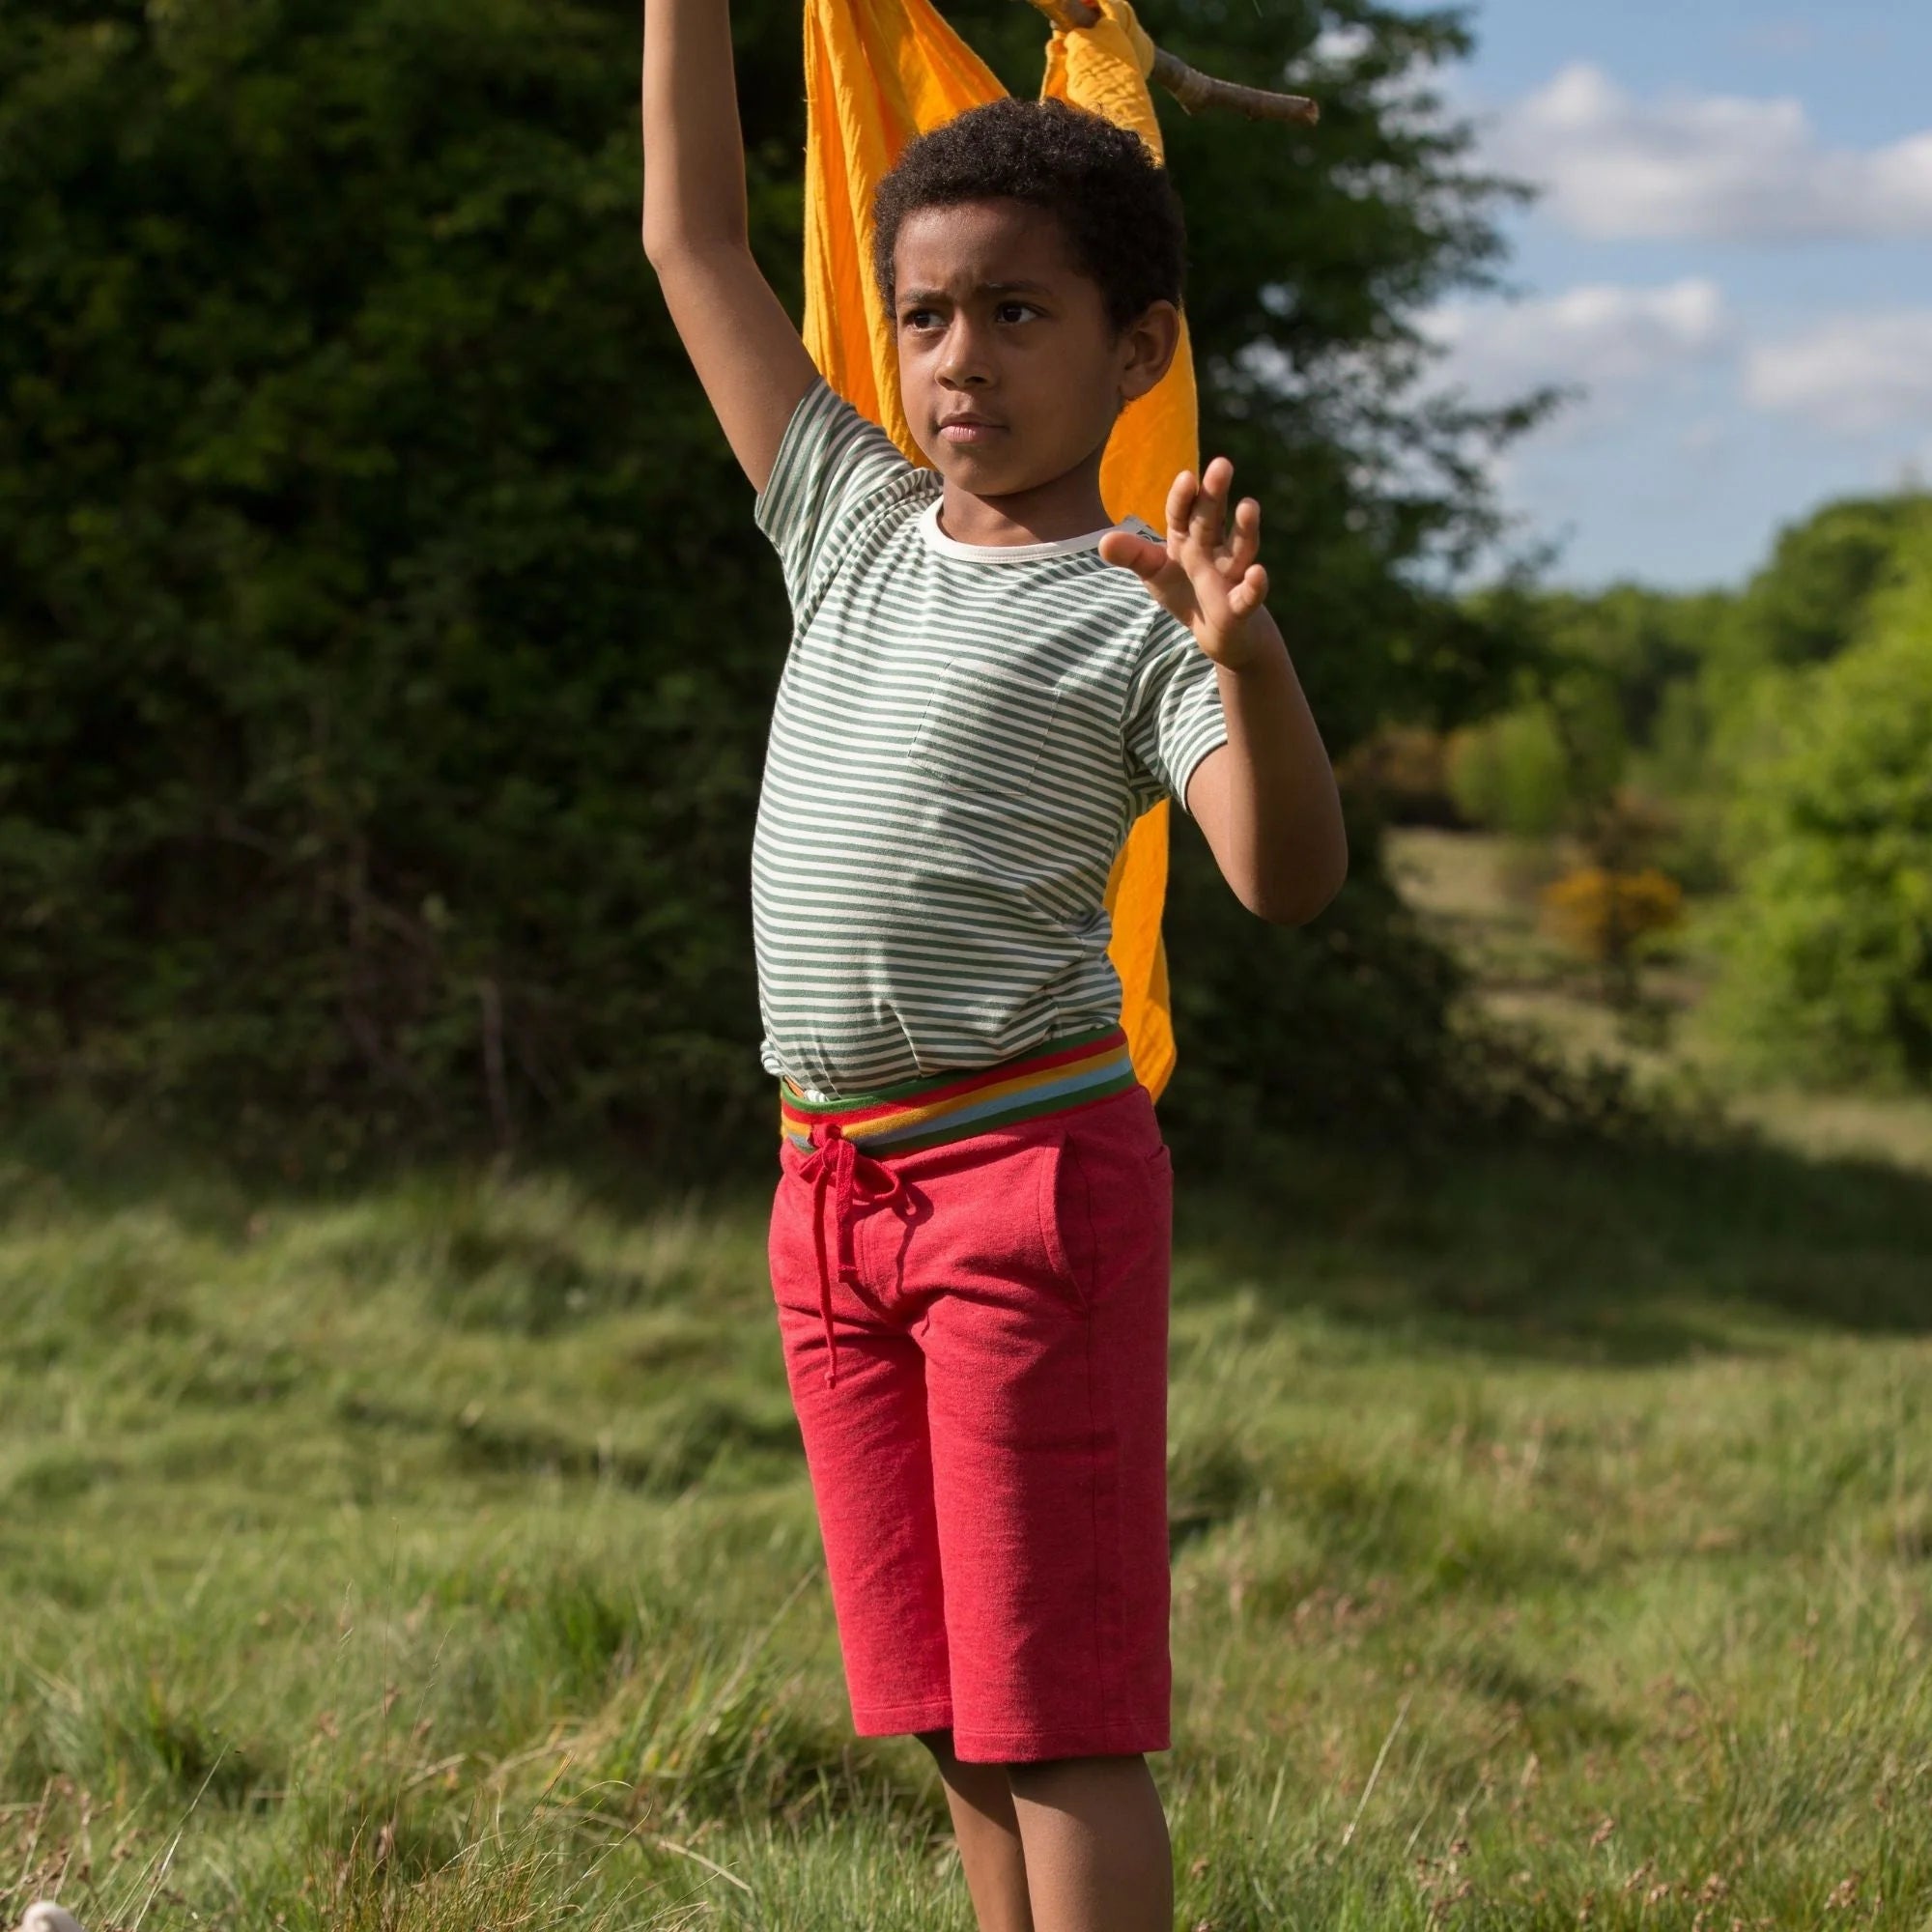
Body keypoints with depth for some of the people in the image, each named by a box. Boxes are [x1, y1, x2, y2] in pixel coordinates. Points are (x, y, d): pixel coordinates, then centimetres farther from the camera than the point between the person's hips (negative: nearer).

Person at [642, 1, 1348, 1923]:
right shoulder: (851, 526, 12)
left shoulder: (1128, 619, -6)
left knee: (1059, 1714, -7)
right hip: (830, 1188, 6)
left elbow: (1288, 878, -20)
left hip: (1031, 1168, -6)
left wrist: (1250, 655, -36)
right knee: (953, 1717, 11)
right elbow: (693, 235, 17)